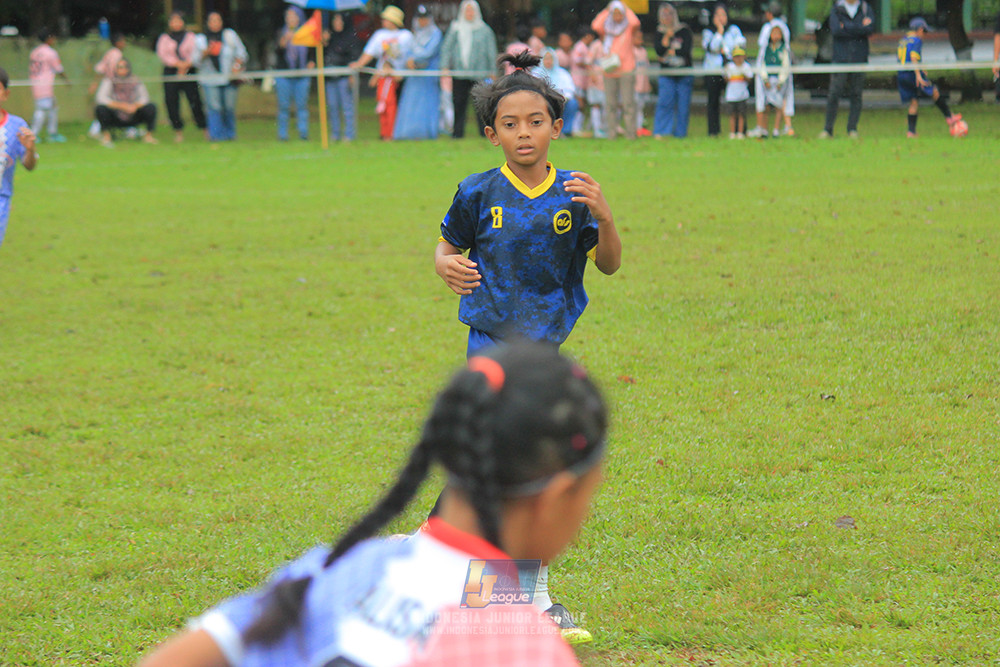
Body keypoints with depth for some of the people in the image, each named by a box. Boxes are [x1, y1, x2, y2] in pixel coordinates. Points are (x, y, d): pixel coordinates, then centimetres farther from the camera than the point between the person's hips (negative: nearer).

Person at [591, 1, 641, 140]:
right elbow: (596, 25, -5)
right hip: (609, 70, 3)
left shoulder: (629, 28, 8)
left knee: (627, 102, -7)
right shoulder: (607, 29, 14)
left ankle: (630, 132, -4)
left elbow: (635, 22, -14)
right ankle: (611, 132, 5)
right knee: (610, 103, 1)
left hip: (626, 69, -3)